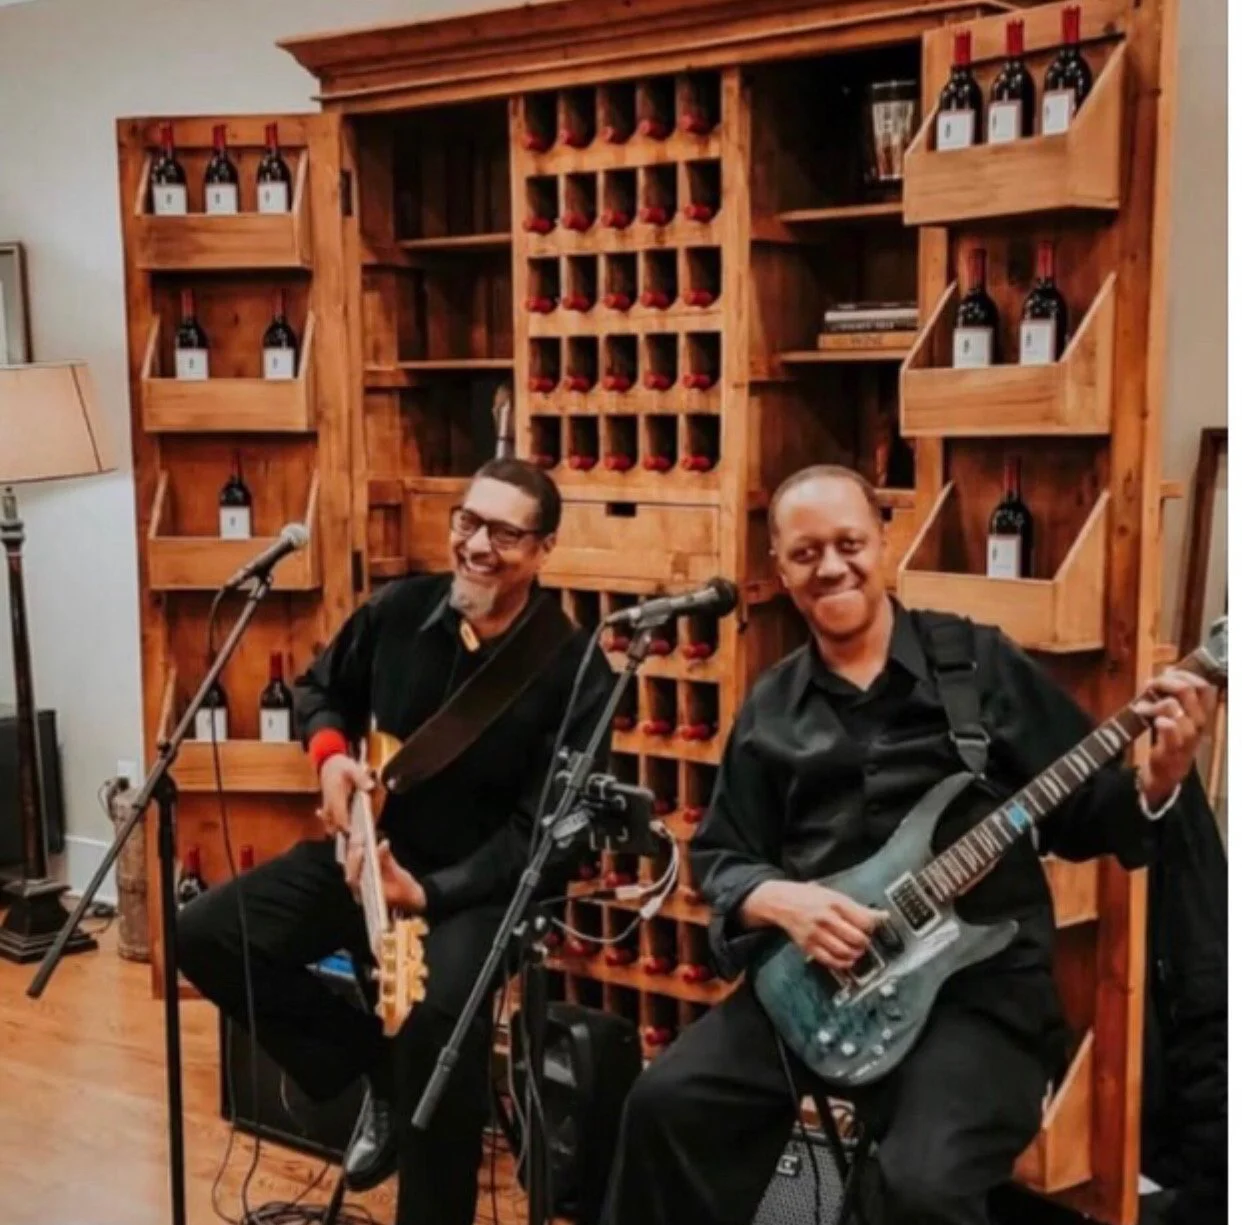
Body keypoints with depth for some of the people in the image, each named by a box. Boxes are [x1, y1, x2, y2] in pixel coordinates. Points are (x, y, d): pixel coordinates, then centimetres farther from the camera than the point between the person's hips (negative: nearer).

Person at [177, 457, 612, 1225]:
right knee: (209, 935, -7)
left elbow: (546, 834, -18)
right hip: (369, 847, 6)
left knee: (440, 1014, -34)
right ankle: (379, 1073, 7)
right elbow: (319, 688, 16)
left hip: (485, 883, -6)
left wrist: (429, 893, -29)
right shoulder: (400, 608, -4)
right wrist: (331, 754, -8)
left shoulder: (576, 671, -18)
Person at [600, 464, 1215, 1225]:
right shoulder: (771, 709, 11)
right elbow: (719, 856, 11)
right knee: (669, 1103, -11)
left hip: (979, 981, -3)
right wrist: (780, 901, -10)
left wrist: (1159, 780, -18)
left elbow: (1085, 814, 2)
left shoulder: (981, 661, 1)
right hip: (814, 973, 4)